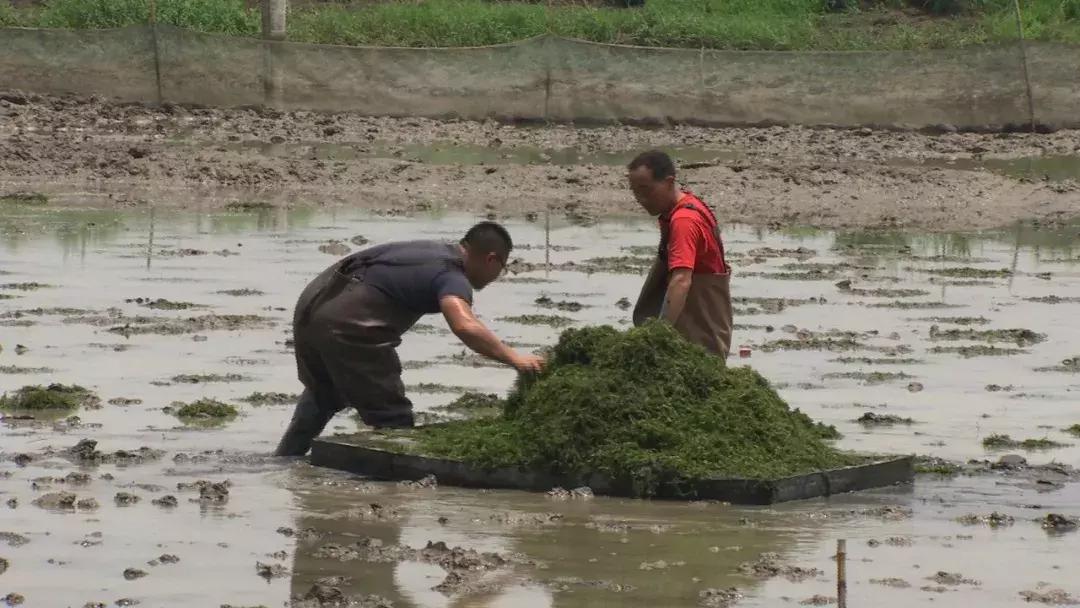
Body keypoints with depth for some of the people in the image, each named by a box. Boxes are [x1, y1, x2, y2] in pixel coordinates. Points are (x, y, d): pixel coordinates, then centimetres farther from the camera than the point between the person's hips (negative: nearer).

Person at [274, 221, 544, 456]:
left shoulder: (430, 250, 20)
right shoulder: (451, 275, -9)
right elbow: (465, 326, -29)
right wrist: (513, 358, -30)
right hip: (345, 324, -10)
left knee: (322, 393, 34)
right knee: (392, 419, -2)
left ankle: (284, 461, 46)